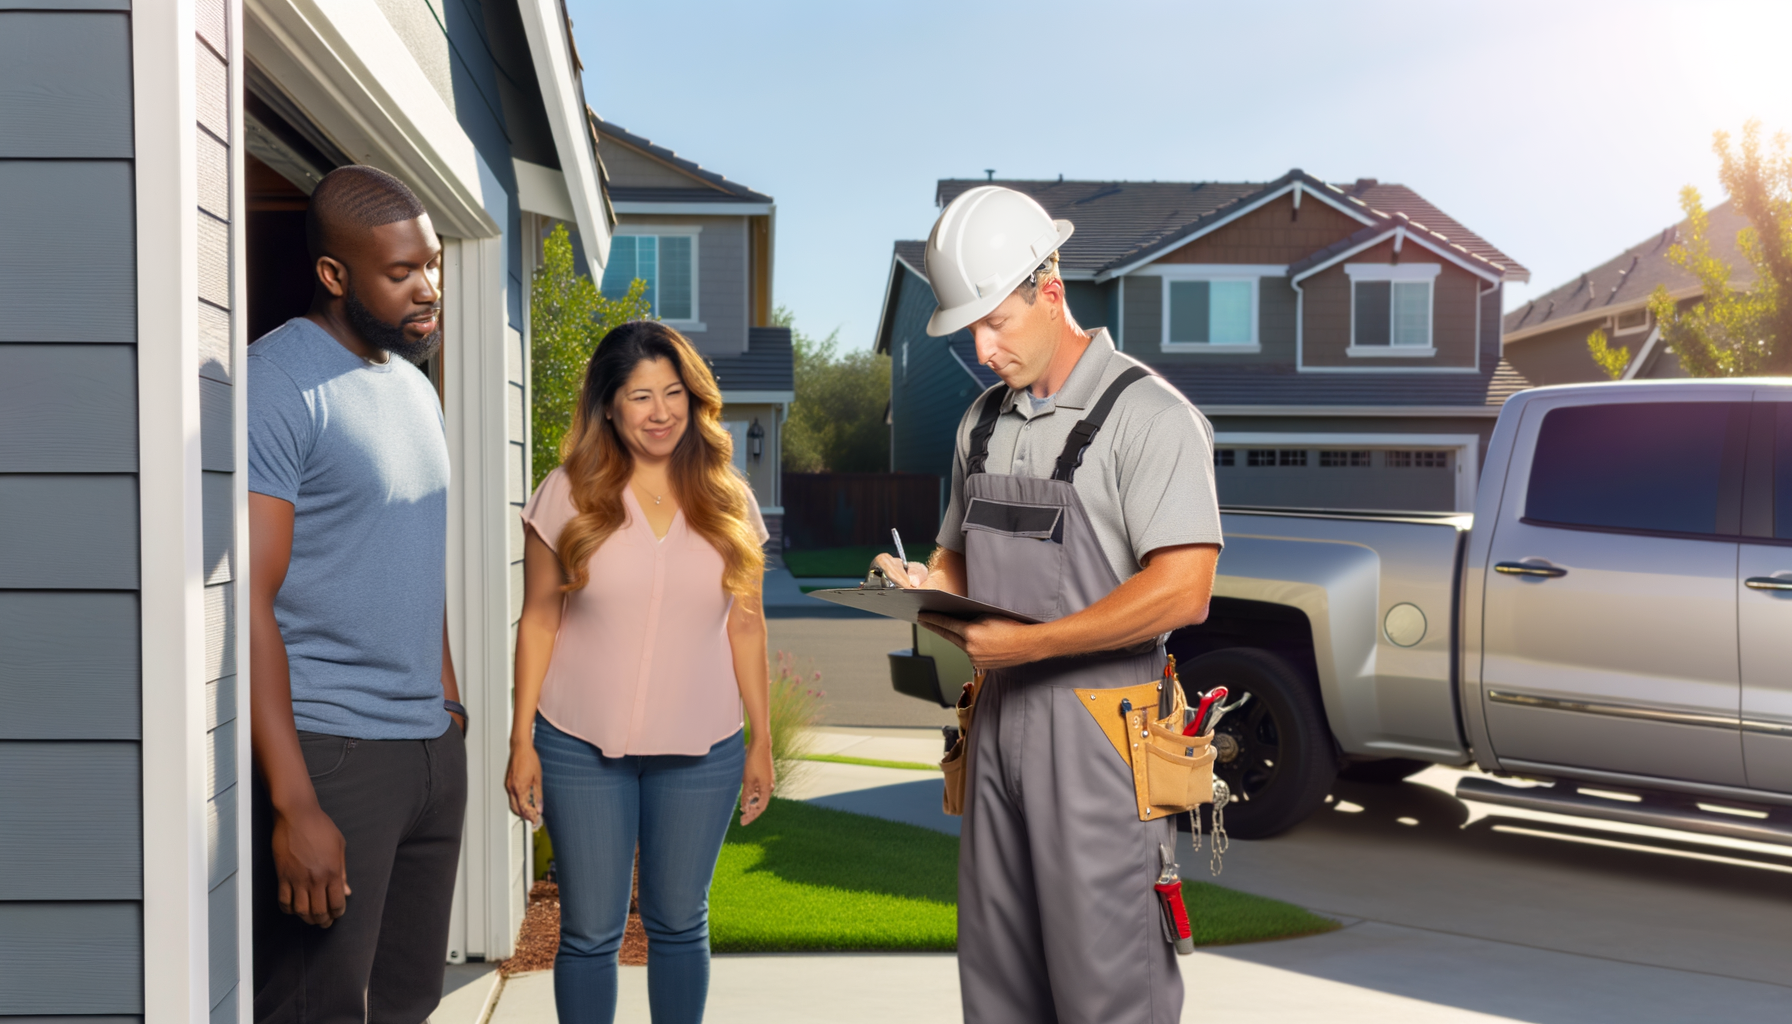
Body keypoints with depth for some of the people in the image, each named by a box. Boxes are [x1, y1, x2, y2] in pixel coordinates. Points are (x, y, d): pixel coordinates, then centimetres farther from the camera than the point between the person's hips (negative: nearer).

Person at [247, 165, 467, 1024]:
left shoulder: (415, 387, 15)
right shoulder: (279, 384, -12)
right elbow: (249, 601, -17)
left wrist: (448, 701, 17)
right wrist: (294, 805, -21)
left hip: (432, 745, 8)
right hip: (327, 751, -8)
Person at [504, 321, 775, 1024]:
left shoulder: (728, 502, 4)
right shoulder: (568, 496, -2)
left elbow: (746, 627, 8)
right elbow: (538, 622, 1)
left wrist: (762, 740, 6)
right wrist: (521, 741, -2)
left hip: (701, 752, 2)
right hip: (582, 747, -1)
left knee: (679, 925, 12)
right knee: (590, 932, 4)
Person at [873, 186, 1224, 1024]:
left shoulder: (1146, 414, -10)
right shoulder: (984, 423, 14)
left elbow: (1182, 592, -18)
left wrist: (1029, 643, -21)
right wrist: (931, 584, 1)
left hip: (1097, 728, -7)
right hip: (998, 715, 7)